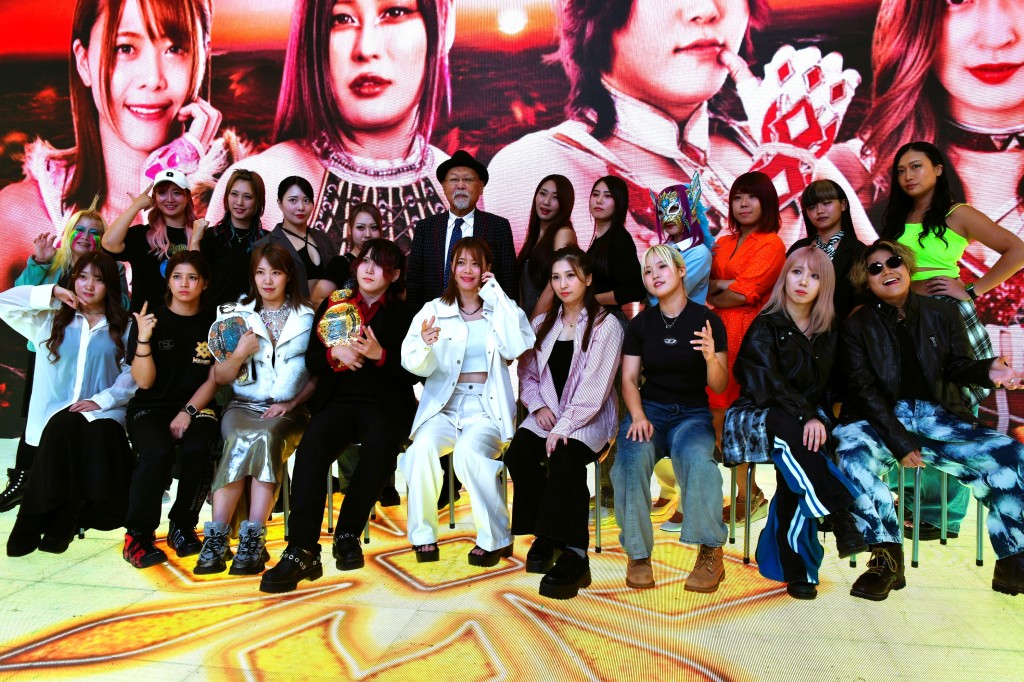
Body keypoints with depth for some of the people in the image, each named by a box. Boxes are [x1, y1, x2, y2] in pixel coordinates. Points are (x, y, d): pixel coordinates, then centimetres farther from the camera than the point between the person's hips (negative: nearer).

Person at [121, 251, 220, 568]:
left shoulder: (214, 323, 6)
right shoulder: (151, 321, 2)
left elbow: (213, 380, 3)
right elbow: (144, 381, -5)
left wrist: (188, 412, -12)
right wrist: (143, 339, -19)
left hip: (196, 406, 1)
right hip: (150, 408, -1)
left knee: (198, 449, -30)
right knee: (159, 452, -32)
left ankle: (182, 526, -6)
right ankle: (138, 534, -12)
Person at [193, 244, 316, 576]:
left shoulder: (307, 318, 10)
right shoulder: (235, 315, 13)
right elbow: (220, 378, 11)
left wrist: (292, 401, -9)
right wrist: (239, 354, -8)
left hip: (287, 410, -1)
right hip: (243, 405, 1)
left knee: (266, 437, -34)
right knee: (242, 439, -33)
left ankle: (253, 538, -35)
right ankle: (216, 538, -33)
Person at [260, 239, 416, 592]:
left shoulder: (403, 314, 11)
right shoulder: (334, 304, 18)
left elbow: (412, 372, 2)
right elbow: (311, 360, 12)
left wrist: (380, 355, -15)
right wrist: (335, 353, -9)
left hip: (385, 401, -1)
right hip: (339, 400, 2)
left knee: (380, 447, -35)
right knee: (310, 447, -30)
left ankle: (347, 534, -15)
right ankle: (301, 552, -32)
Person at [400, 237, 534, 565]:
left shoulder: (504, 308, 10)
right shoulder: (434, 310, 10)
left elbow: (516, 348, -12)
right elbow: (417, 366, -3)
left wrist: (495, 294, -7)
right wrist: (425, 343, -26)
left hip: (488, 406, -1)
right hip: (443, 406, 2)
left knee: (468, 451, -31)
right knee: (422, 448, -29)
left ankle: (495, 538, -13)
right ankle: (423, 534, -10)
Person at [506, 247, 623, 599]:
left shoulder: (606, 325, -3)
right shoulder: (543, 323, 16)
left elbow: (594, 387, -12)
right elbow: (527, 372, 14)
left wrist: (563, 426, -20)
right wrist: (538, 405, -6)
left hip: (589, 418, -4)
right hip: (547, 413, 5)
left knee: (564, 455, -34)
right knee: (518, 450, -25)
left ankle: (573, 555, -31)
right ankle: (543, 534, -10)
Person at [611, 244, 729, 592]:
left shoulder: (707, 320, 1)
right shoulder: (640, 323, 8)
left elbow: (719, 387, -1)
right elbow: (629, 379, 6)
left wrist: (710, 358, -23)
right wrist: (638, 416, -13)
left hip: (692, 413, -1)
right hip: (649, 409, 2)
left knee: (696, 456, -36)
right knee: (632, 457, -32)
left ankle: (711, 553, -17)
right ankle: (638, 552, -16)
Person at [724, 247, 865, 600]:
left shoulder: (827, 333, 13)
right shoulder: (766, 327, -1)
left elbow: (824, 389, 15)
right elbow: (767, 383, -15)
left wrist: (819, 418, -7)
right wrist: (806, 415, -28)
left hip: (806, 421, 3)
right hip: (756, 418, -3)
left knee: (792, 464, -32)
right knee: (788, 429, -38)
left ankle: (795, 565, -28)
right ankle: (841, 516, -36)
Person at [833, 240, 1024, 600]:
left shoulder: (943, 313, 12)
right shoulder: (857, 325, 4)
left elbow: (957, 367, 6)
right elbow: (864, 389, -4)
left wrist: (987, 371, -19)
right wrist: (900, 442, -16)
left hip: (940, 418, 3)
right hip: (881, 420, -2)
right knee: (851, 452, -34)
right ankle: (886, 557, -24)